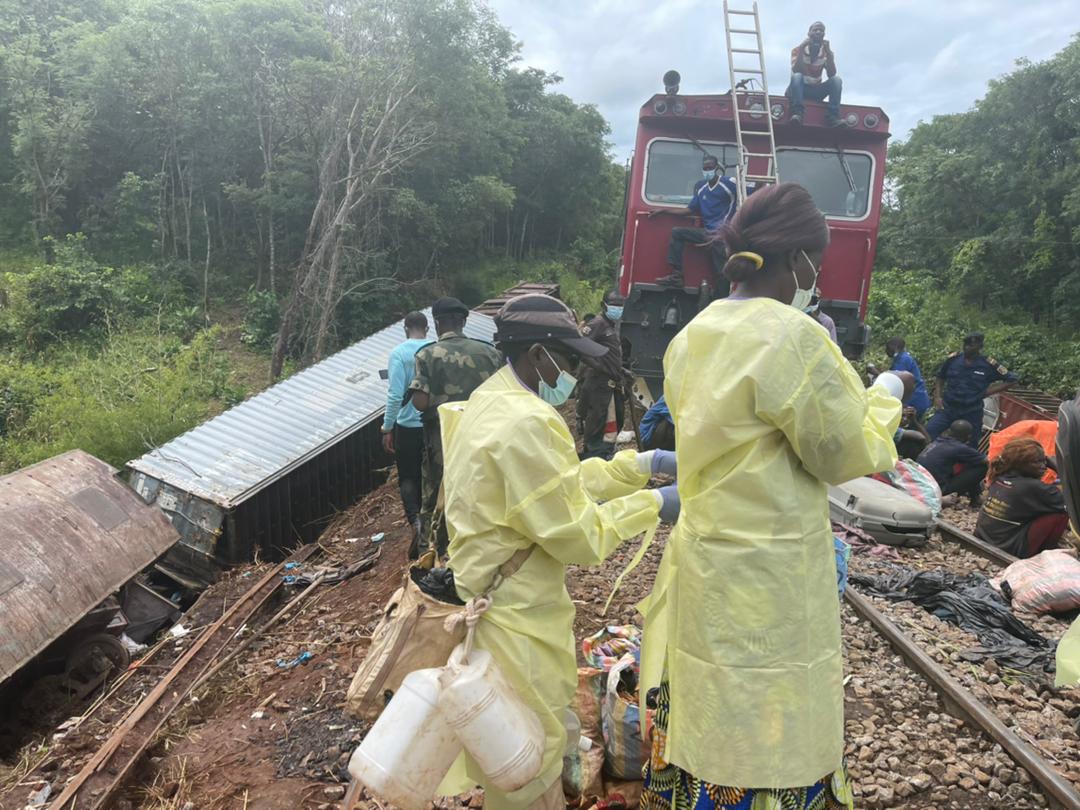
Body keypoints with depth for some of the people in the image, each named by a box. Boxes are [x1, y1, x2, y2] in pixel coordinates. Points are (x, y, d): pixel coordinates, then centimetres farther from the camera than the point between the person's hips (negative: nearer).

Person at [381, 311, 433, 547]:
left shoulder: (399, 353, -10)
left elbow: (395, 394, -16)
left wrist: (387, 428, -8)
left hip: (407, 425, -3)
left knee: (407, 477, 9)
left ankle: (415, 520, -13)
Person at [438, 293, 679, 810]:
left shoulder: (495, 401, 6)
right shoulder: (526, 425, -27)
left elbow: (565, 482, 10)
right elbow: (578, 534, -22)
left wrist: (645, 464, 5)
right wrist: (655, 505, -10)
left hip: (494, 598, 10)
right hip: (516, 617, -10)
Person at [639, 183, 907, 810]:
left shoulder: (694, 336, 4)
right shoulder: (795, 338, -20)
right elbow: (846, 454, -12)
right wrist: (884, 398, 6)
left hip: (704, 559, 8)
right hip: (770, 578, -7)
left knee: (707, 714, 21)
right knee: (769, 734, 9)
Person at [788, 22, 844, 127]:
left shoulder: (827, 52, 3)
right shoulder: (798, 50, -4)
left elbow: (831, 74, -13)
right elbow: (796, 71, -23)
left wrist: (828, 52, -21)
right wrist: (802, 48, -27)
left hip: (815, 91, 3)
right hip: (798, 89, -3)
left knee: (836, 80, -20)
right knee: (797, 76, -34)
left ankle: (832, 116, -31)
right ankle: (797, 112, -42)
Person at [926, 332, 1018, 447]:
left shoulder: (988, 364, -7)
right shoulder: (953, 358, -2)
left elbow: (1011, 380, 2)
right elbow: (940, 377, 13)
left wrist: (988, 391, -5)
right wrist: (937, 397, 0)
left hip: (972, 413, -1)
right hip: (947, 408, 1)